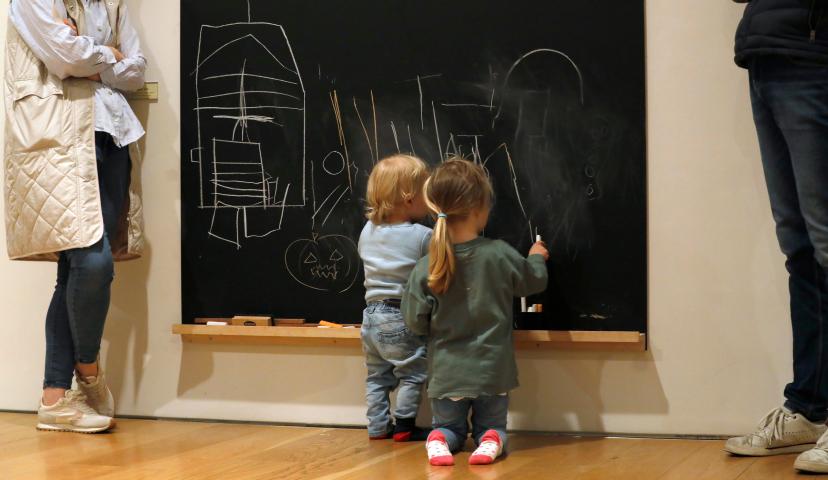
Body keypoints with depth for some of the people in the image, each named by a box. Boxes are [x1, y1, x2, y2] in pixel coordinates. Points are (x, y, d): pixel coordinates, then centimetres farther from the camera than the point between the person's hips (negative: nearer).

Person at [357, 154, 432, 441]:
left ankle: (378, 426, 18)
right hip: (402, 318, -6)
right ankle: (404, 426, 8)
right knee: (412, 374, 7)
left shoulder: (368, 231, 4)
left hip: (371, 313, 6)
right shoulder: (423, 237, -15)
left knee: (377, 374, 16)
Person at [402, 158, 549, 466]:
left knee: (447, 426, 22)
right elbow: (534, 281, 6)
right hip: (493, 371, 0)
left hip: (447, 374, 1)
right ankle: (490, 441, -12)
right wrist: (537, 257, 27)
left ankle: (439, 441, -11)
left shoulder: (426, 268, -13)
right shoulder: (500, 254, -13)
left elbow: (415, 323, -7)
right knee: (492, 425, 21)